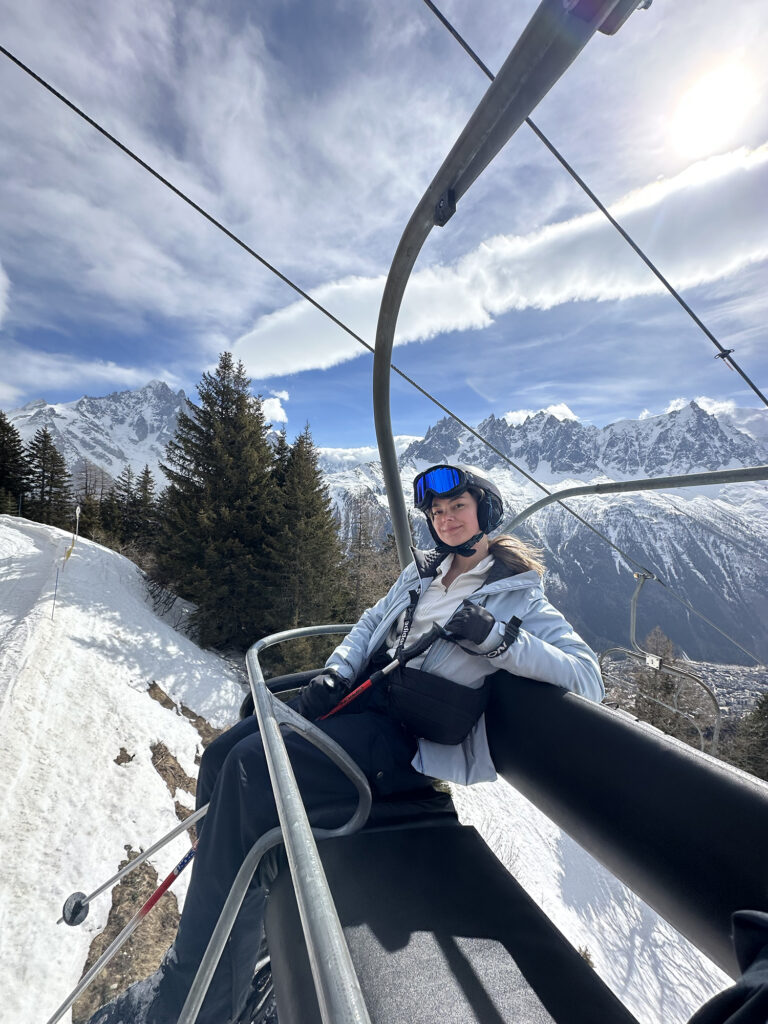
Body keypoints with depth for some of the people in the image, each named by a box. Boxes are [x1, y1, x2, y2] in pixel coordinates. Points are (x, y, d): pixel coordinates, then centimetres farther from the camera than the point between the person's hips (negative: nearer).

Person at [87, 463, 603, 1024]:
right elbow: (372, 623, 18)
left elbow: (588, 678, -9)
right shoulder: (422, 572, 15)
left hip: (406, 744, -6)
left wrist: (498, 640, -22)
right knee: (222, 755, -4)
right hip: (359, 698, 7)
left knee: (253, 767, -23)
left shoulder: (518, 599, -2)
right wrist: (336, 672, 1)